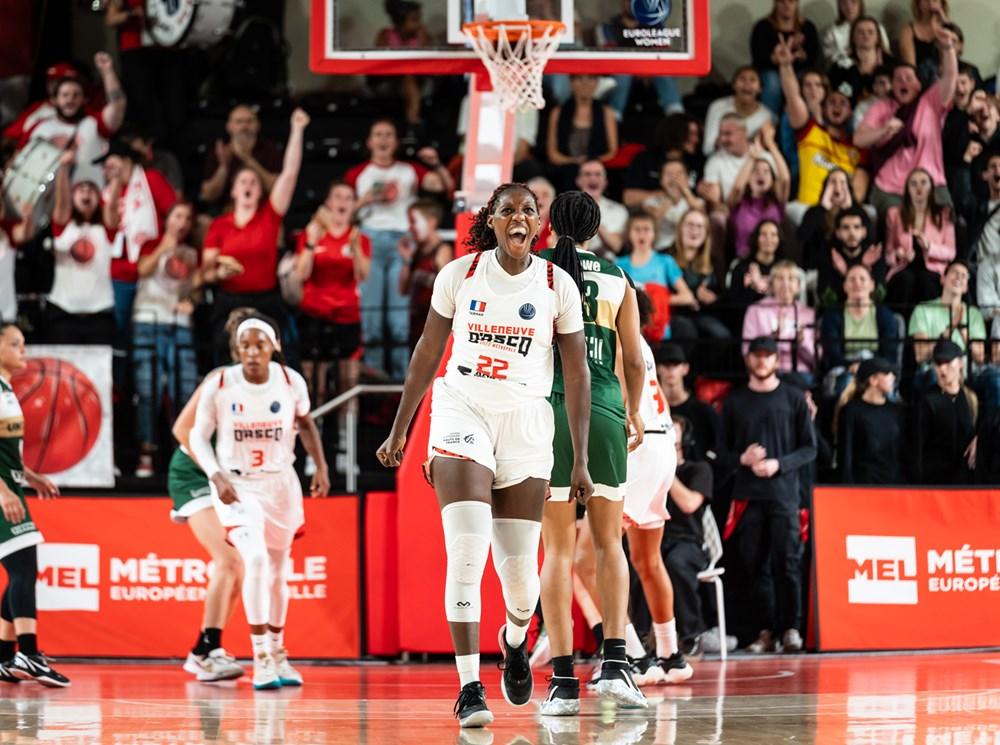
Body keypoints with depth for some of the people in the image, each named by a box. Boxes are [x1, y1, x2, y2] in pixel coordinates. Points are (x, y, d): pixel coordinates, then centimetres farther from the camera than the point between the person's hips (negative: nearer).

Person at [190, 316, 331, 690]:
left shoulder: (291, 382, -8)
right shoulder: (219, 385, -15)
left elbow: (305, 423, 12)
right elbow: (198, 436, -7)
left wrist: (321, 466, 5)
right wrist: (216, 477, -21)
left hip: (280, 483, 3)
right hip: (236, 485, -3)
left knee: (278, 571, 14)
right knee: (255, 559, -24)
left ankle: (277, 655, 33)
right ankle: (260, 659, -18)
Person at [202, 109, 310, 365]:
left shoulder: (270, 216, 4)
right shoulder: (219, 225, 6)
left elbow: (289, 173, -2)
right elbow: (206, 272, 7)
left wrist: (296, 130, -7)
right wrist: (219, 273, -16)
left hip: (266, 304, 0)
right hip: (228, 305, 0)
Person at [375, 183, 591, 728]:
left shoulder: (558, 285, -1)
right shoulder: (459, 275, -1)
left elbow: (577, 373, 2)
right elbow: (428, 353, 8)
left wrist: (580, 460, 0)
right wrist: (399, 431, 9)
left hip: (525, 422, 1)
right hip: (461, 413, -1)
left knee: (520, 570, 2)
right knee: (466, 553, -16)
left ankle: (515, 640, 38)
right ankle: (469, 687, -13)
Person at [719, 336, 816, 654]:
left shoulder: (793, 398, 7)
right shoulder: (734, 401, 13)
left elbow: (809, 448, 6)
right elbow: (723, 453, 13)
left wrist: (779, 464, -10)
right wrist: (742, 459, -8)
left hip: (784, 494, -2)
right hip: (747, 495, 2)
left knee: (786, 563, -8)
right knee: (753, 565, -1)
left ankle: (791, 627, -4)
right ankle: (764, 629, 3)